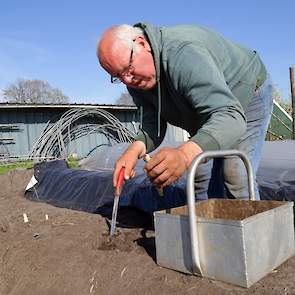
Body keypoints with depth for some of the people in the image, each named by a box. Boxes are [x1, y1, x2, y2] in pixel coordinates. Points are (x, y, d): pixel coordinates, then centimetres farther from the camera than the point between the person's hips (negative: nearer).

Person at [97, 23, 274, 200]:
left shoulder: (186, 54, -40)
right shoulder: (135, 79, -15)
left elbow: (230, 116, -48)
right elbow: (154, 125, -13)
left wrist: (185, 154, -64)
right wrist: (136, 149, -36)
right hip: (205, 113, 7)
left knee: (237, 182, -15)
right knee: (201, 181, 5)